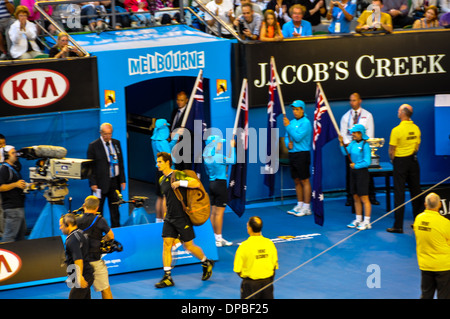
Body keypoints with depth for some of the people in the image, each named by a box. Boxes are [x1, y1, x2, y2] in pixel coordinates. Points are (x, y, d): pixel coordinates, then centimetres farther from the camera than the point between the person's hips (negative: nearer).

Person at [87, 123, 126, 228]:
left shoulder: (116, 143, 9)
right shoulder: (94, 146, -5)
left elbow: (120, 163, 14)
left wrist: (122, 180, 8)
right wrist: (93, 183, -11)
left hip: (115, 182, 4)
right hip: (101, 183, -4)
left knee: (115, 209, 10)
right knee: (98, 209, 0)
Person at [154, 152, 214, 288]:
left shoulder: (177, 175, -12)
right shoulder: (161, 180, 11)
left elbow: (196, 183, -21)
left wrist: (180, 183, -28)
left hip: (182, 218, -6)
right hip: (169, 219, 6)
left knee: (188, 246, 2)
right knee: (166, 245, -4)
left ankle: (207, 263, 28)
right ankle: (167, 278, -3)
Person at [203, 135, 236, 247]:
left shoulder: (207, 157, 6)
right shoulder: (218, 157, -18)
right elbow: (232, 160, -7)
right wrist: (232, 147, 3)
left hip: (211, 183, 8)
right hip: (220, 184, -8)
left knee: (213, 212, 11)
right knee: (219, 213, -4)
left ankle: (215, 237, 17)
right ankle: (219, 239, 0)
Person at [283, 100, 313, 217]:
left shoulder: (306, 123, -10)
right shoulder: (292, 122, 14)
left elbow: (298, 137, -18)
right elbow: (287, 137, 19)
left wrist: (288, 126, -16)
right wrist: (288, 143, -2)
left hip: (302, 154, -8)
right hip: (292, 154, 8)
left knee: (305, 181, -5)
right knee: (297, 181, 12)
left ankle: (307, 207, -3)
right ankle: (300, 205, 20)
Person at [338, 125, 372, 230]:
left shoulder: (365, 145, -14)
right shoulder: (353, 143, 7)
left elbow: (367, 162, -16)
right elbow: (345, 152, -2)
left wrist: (356, 165, -18)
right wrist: (341, 143, -11)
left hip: (362, 172, -7)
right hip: (353, 171, 7)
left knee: (364, 198, -3)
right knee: (356, 198, 13)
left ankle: (367, 222, 2)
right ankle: (358, 220, 23)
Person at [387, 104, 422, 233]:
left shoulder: (397, 130, -17)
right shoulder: (416, 128, 0)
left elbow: (391, 150, -12)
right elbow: (417, 145, 10)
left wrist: (393, 160, 5)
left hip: (400, 161, -5)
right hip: (413, 160, 5)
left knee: (399, 193, -2)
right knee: (415, 191, 12)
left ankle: (398, 225, -2)